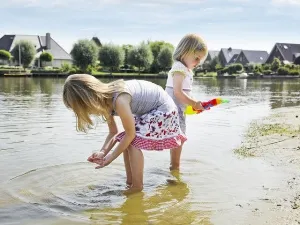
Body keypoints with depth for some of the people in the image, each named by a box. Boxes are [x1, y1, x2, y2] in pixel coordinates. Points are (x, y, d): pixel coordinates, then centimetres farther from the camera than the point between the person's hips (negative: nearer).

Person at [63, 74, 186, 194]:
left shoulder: (119, 100, -36)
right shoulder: (105, 99, -7)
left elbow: (130, 134, -25)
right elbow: (113, 132, 1)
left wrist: (111, 157, -17)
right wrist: (102, 152, -15)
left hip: (164, 108, -9)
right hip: (149, 110, 9)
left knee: (134, 141, -16)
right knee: (126, 142, 2)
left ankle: (137, 185, -4)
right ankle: (130, 181, 13)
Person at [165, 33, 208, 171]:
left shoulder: (186, 70, 14)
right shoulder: (179, 69, -16)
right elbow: (178, 93, -25)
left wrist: (196, 104, 7)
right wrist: (194, 104, -20)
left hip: (179, 110, 10)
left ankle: (174, 166, 27)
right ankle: (175, 167, 3)